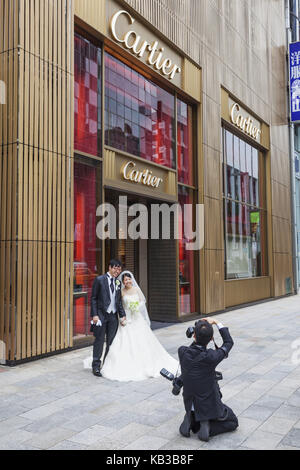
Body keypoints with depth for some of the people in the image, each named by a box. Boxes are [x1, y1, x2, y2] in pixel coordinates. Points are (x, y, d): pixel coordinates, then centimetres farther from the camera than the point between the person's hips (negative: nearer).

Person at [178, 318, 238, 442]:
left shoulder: (182, 352, -18)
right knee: (232, 422, 23)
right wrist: (217, 323, -2)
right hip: (210, 406, -5)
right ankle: (207, 427, -3)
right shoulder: (211, 357, -28)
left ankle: (190, 421, 5)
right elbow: (228, 342, -7)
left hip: (190, 406, 5)